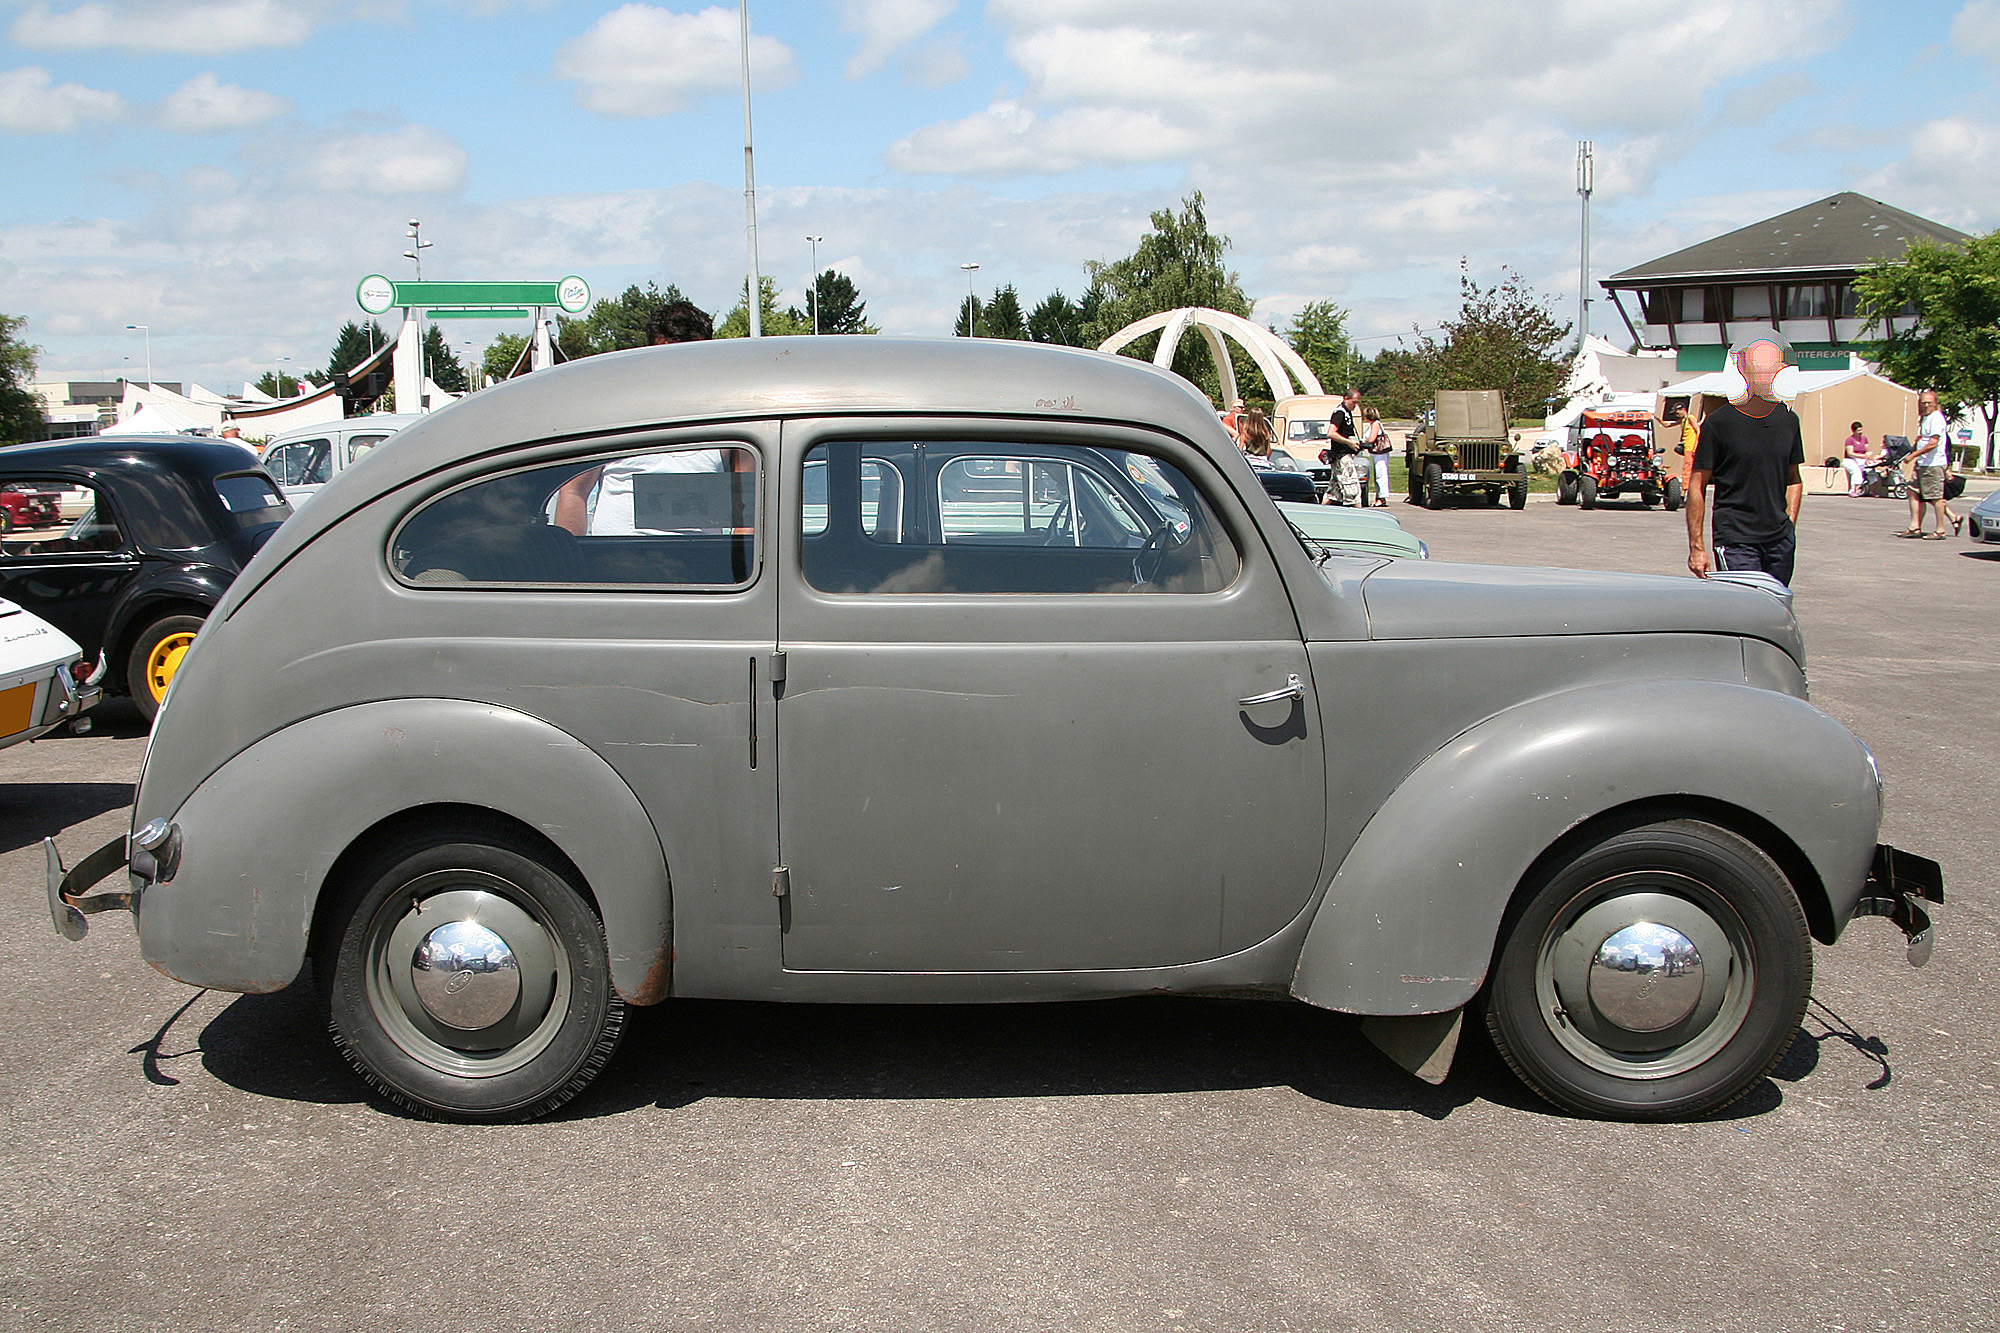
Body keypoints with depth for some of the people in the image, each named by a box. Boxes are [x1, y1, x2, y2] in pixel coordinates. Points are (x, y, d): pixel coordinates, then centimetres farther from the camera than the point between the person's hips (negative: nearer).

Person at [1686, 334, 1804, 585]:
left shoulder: (1788, 420, 10)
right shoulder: (1718, 423, -6)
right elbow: (1697, 486, -4)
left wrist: (1789, 525, 11)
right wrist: (1696, 546, -7)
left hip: (1780, 540, 5)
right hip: (1736, 540, -5)